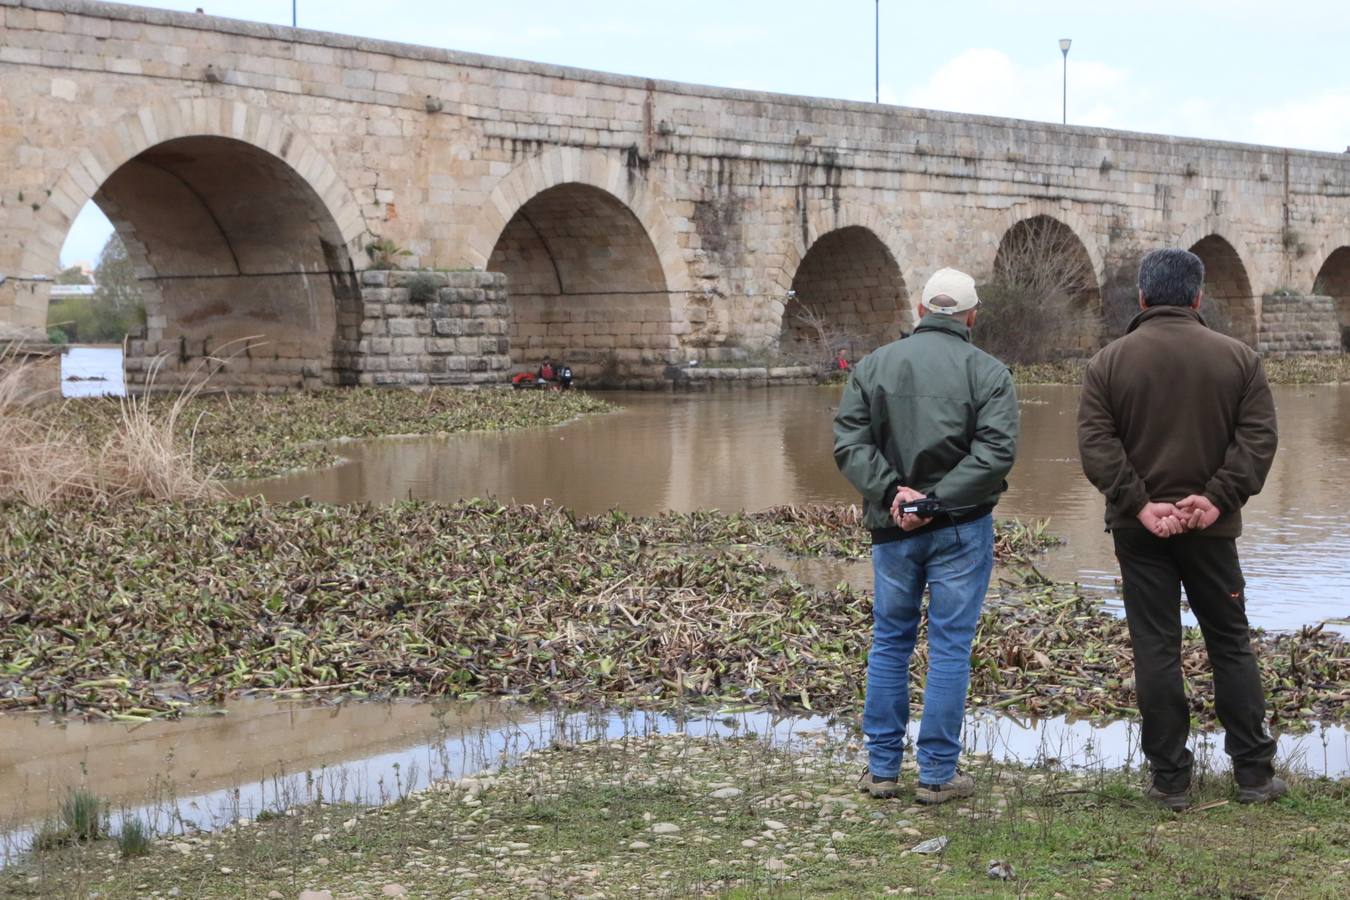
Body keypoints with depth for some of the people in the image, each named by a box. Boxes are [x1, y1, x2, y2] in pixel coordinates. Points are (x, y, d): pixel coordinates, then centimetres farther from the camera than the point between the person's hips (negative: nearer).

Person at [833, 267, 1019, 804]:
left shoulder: (874, 366, 4)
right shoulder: (988, 373, -4)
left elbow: (849, 443, -6)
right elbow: (995, 452, -16)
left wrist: (892, 492, -12)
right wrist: (938, 500, -17)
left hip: (891, 526, 3)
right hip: (962, 529, -2)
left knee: (889, 643, 14)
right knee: (950, 649, 4)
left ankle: (882, 767, 17)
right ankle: (938, 774, 8)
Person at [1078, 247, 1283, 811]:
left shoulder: (1109, 361, -1)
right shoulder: (1238, 358, 1)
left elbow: (1095, 444, -10)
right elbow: (1258, 438, -7)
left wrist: (1139, 505, -12)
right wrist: (1217, 498, -12)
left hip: (1140, 529, -1)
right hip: (1212, 527, 1)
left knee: (1156, 648, 4)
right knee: (1231, 645, 12)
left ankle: (1170, 779, 5)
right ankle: (1254, 773, 14)